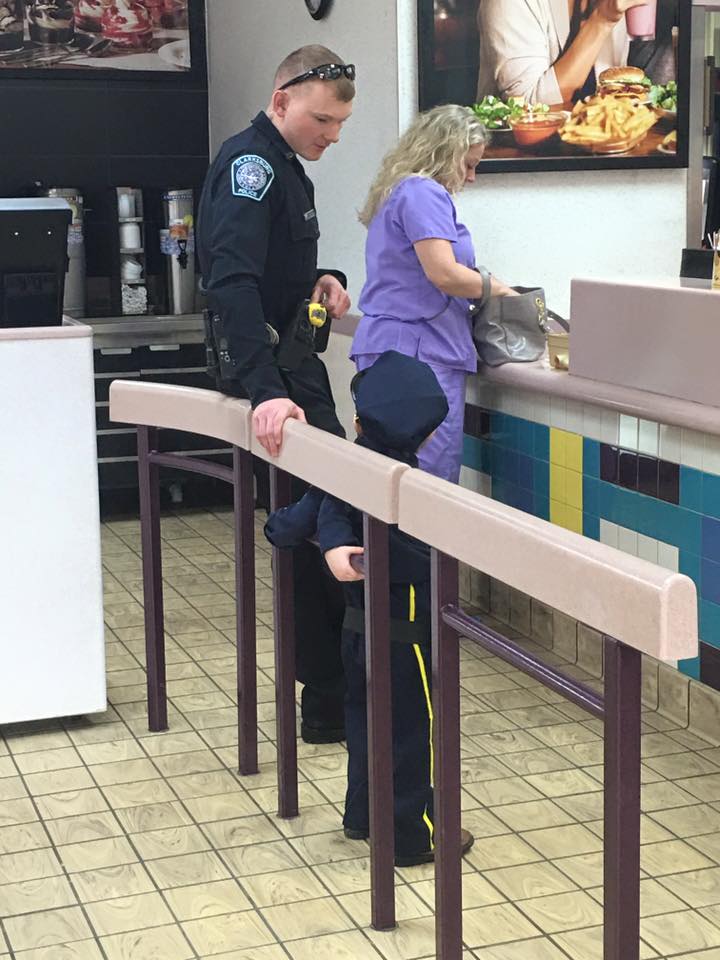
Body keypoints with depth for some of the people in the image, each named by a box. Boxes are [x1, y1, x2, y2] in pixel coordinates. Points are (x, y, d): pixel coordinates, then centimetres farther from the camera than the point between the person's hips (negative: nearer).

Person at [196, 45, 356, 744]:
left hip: (292, 365, 10)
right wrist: (266, 391, -40)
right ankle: (327, 704, 2)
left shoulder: (284, 167, 16)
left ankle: (330, 687, 24)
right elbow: (233, 281, -30)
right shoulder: (249, 162, -17)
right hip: (269, 372, -10)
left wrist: (320, 280, 4)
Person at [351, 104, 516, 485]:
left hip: (384, 346, 10)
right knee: (432, 483, -10)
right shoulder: (424, 193, -9)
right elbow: (443, 274, -19)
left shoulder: (394, 193, 22)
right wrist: (497, 288, -3)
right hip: (419, 352, -10)